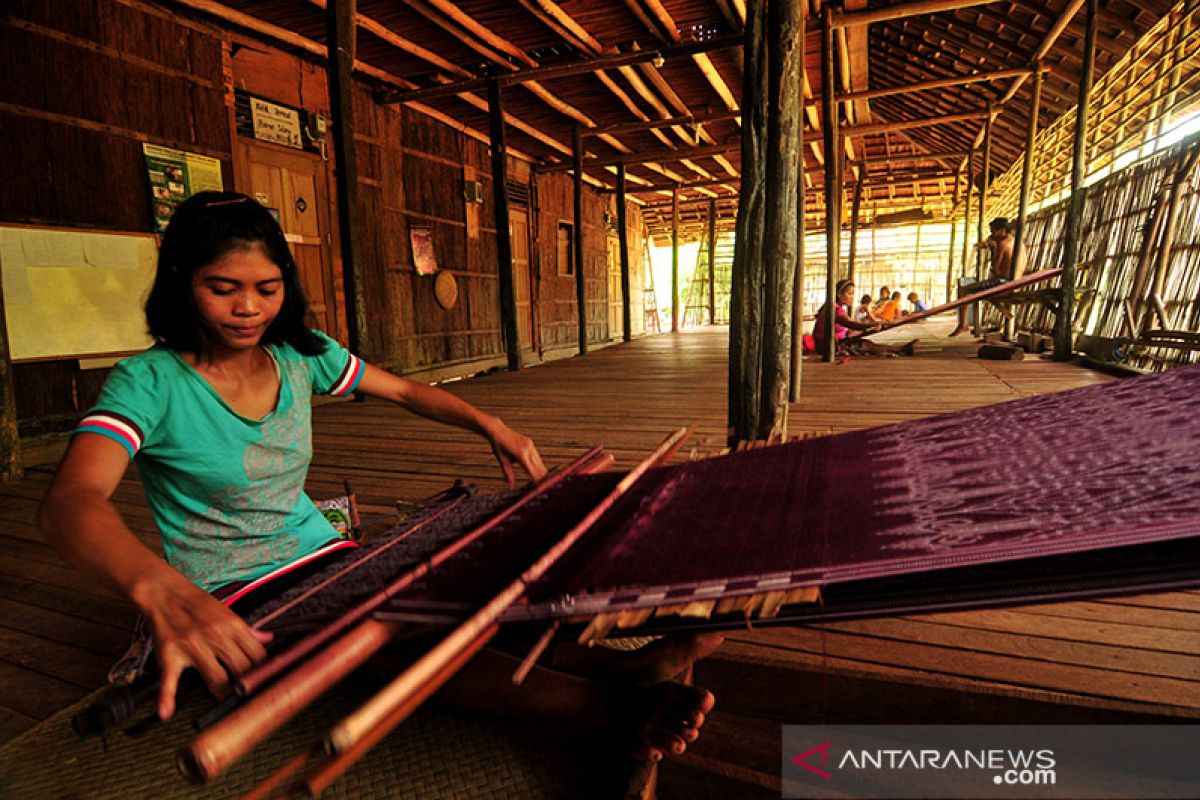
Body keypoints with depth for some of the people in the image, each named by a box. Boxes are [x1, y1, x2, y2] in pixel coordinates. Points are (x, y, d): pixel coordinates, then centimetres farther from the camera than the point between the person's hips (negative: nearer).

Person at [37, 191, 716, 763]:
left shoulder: (301, 354, 1)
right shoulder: (150, 382, -15)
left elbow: (406, 390, 7)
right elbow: (69, 500, -32)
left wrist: (490, 425, -10)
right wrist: (160, 588, -54)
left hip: (322, 558, 6)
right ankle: (616, 706, -43)